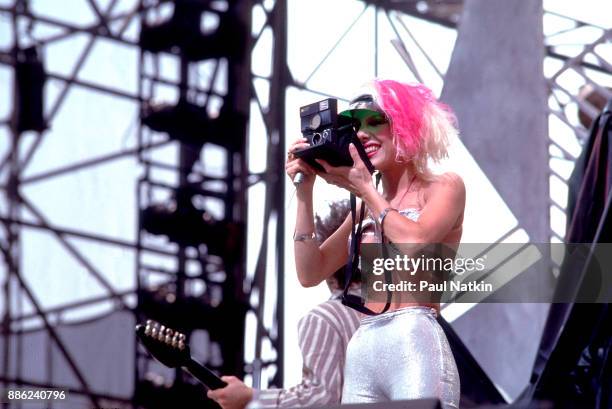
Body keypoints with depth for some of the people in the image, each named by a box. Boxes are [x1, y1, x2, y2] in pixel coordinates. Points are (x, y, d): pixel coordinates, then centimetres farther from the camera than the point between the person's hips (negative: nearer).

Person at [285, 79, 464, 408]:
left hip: (415, 346, -5)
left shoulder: (444, 188, 8)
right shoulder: (367, 207, 22)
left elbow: (416, 243, -13)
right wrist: (304, 193, 11)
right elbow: (310, 273, 15)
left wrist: (365, 189, 1)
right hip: (361, 352, 6)